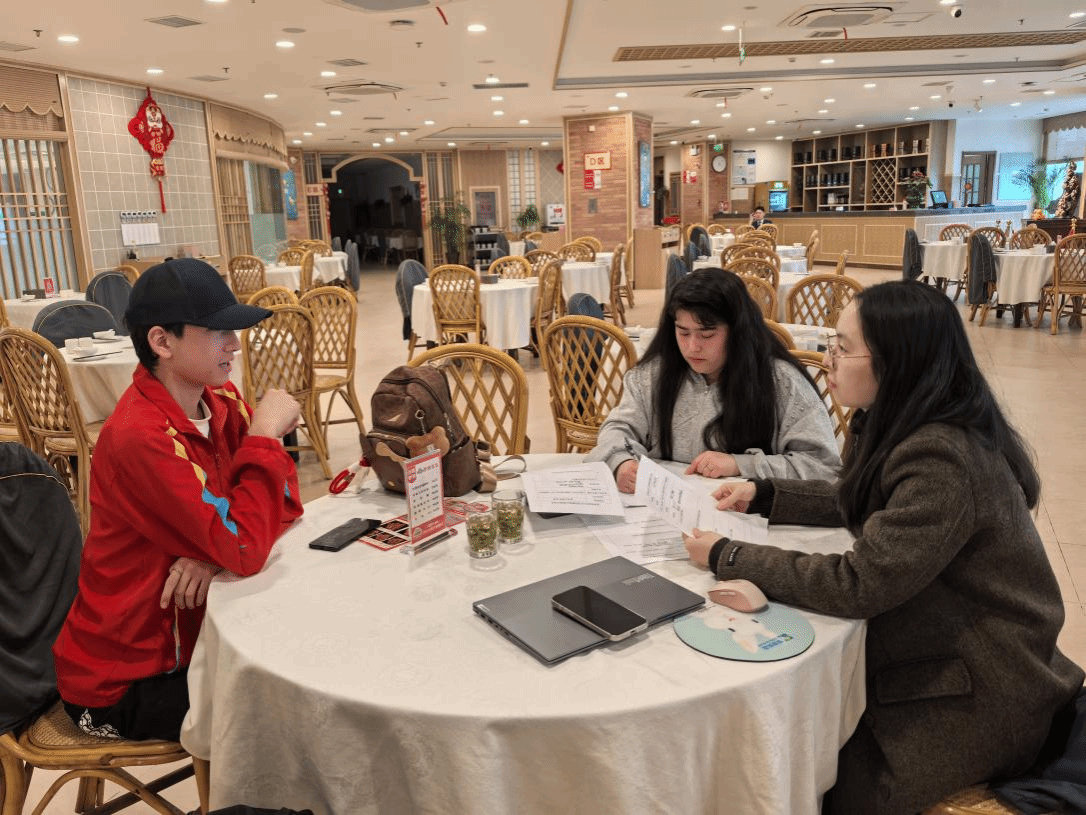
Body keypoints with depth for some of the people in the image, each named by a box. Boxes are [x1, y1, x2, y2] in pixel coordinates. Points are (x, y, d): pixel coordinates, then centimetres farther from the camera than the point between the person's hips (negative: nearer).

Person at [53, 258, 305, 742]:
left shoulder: (221, 402, -5)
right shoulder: (141, 438, -29)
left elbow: (283, 502, -4)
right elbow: (245, 551, -33)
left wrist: (222, 544, -23)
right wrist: (265, 434, -27)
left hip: (187, 638, 7)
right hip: (121, 684, -7)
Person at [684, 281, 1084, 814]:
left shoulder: (944, 462, -31)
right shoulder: (914, 427, -1)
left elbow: (858, 585, -29)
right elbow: (856, 500, 14)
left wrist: (727, 558, -21)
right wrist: (762, 494, 3)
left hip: (976, 695, -8)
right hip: (935, 653, 8)